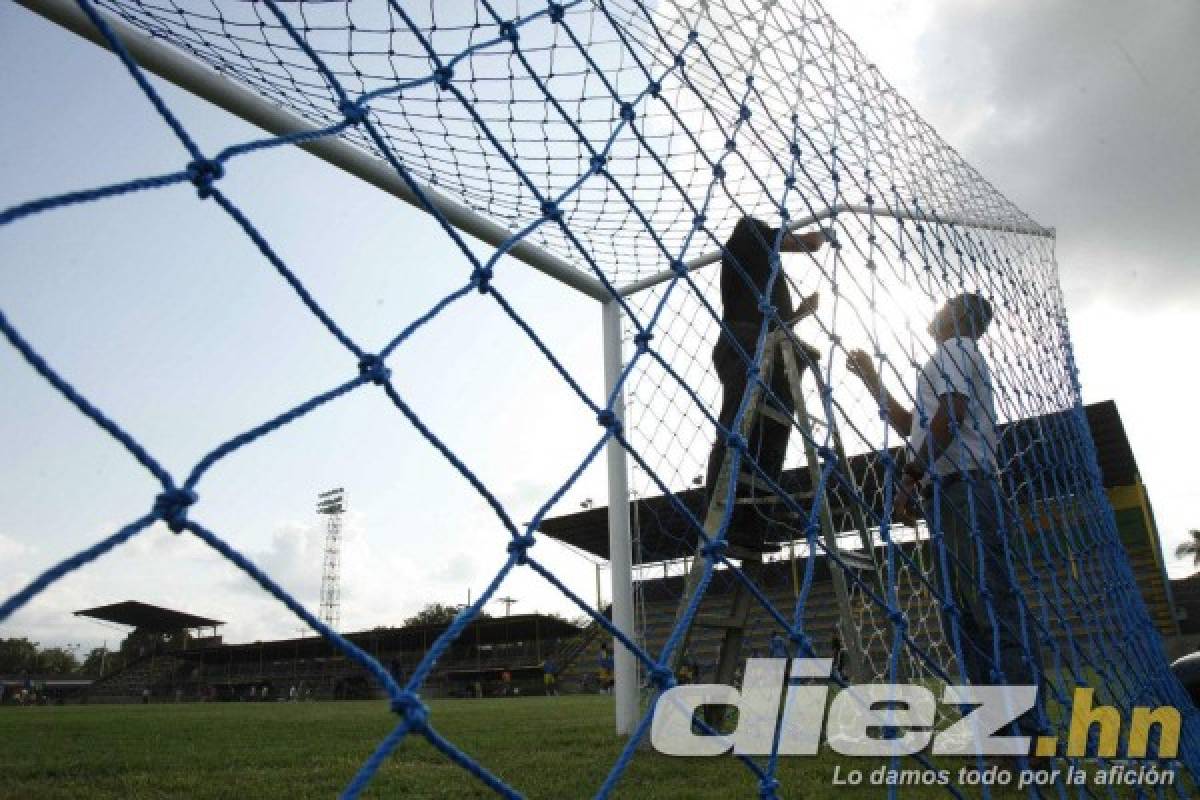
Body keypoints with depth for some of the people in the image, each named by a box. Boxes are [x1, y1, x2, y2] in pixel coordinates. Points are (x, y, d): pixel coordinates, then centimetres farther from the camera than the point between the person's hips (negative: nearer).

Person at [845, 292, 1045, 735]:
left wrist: (910, 476, -18)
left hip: (961, 489, -10)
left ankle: (1026, 724, -18)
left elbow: (951, 412, -14)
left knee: (990, 605, -16)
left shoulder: (955, 348, 5)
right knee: (966, 611, 5)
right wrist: (871, 378, 35)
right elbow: (909, 426, 36)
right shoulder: (958, 357, 34)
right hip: (956, 496, 10)